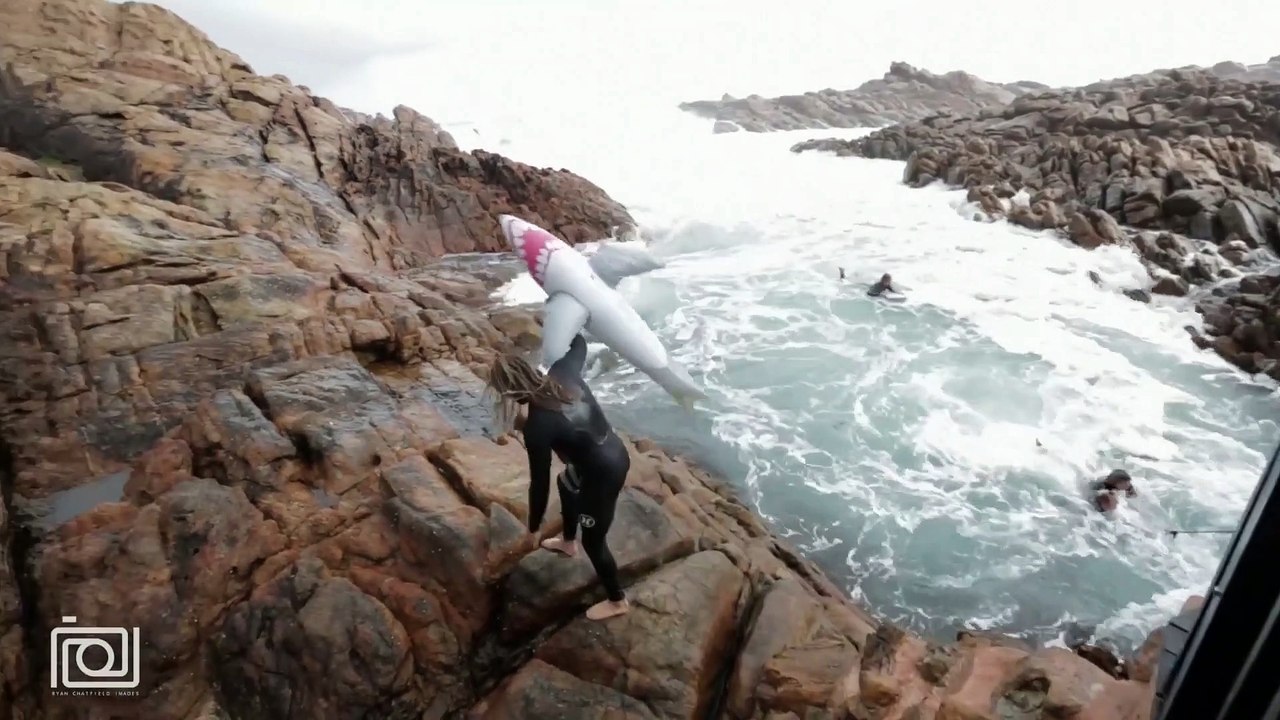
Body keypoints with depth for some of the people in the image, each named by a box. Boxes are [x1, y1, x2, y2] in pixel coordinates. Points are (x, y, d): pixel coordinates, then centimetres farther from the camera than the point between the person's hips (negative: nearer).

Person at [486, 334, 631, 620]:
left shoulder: (537, 426, -27)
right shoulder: (563, 373, -11)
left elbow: (539, 481, -17)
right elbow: (579, 345, 11)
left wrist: (533, 523, -2)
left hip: (603, 477, -9)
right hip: (616, 452, 9)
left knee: (593, 541, 16)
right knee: (565, 483, 36)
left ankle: (617, 601, 39)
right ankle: (568, 542, 61)